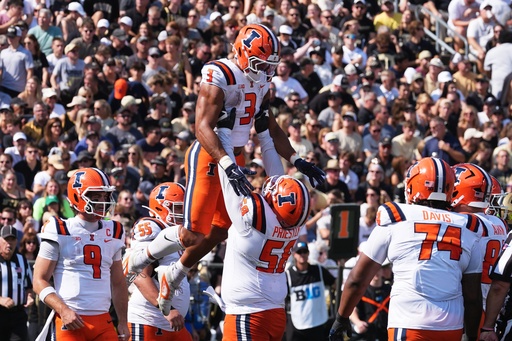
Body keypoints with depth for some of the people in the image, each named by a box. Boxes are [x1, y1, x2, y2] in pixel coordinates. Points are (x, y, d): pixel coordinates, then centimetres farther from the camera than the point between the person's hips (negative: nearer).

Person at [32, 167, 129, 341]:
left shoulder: (113, 233, 13)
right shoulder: (60, 232, -3)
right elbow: (39, 281, -4)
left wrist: (123, 322, 18)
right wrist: (63, 311, -17)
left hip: (103, 321, 5)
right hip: (71, 320, -5)